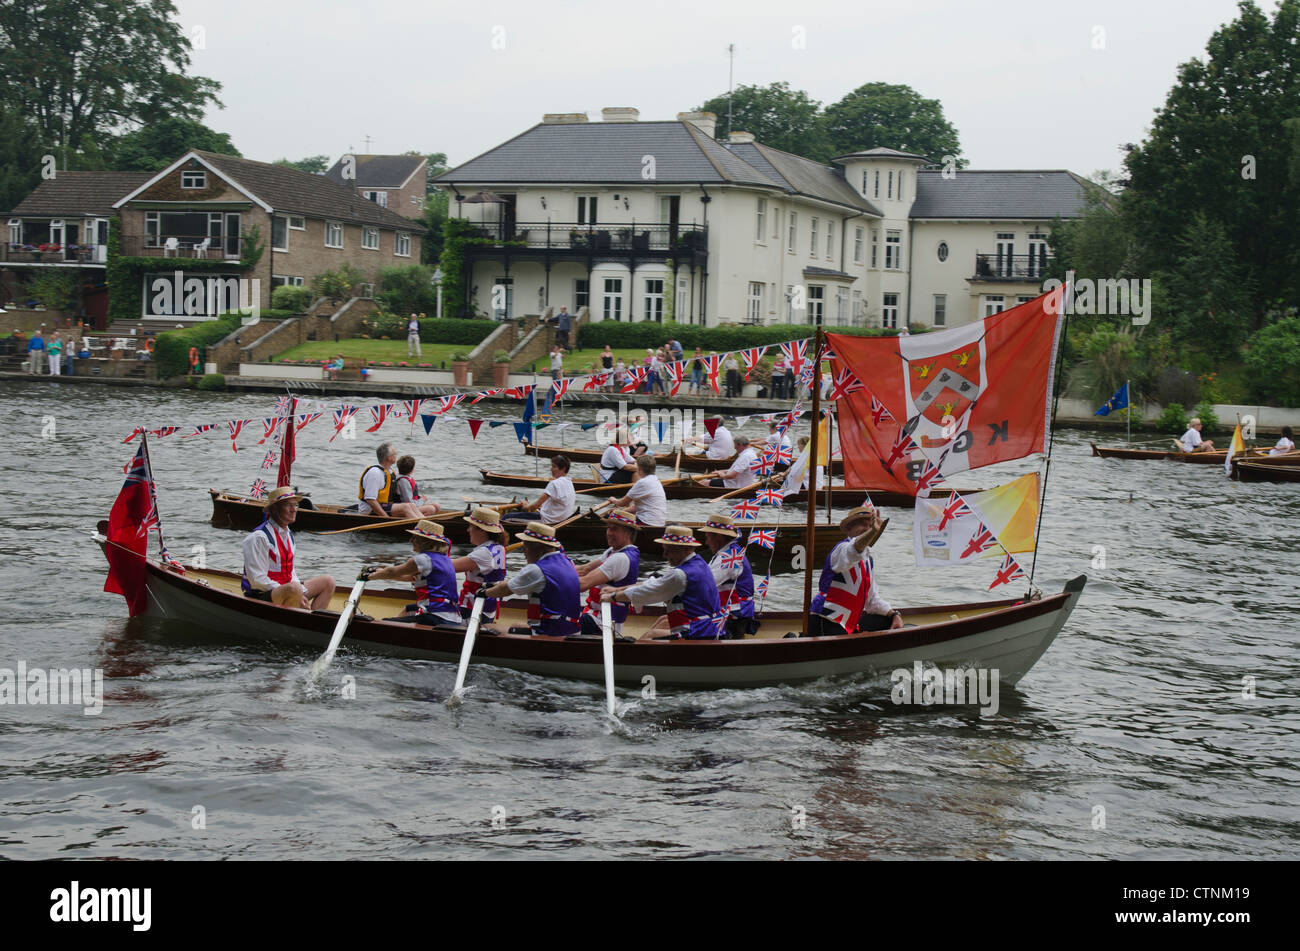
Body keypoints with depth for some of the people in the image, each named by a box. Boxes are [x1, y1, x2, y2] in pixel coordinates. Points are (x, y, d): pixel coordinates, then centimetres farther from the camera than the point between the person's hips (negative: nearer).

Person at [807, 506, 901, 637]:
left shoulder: (868, 560, 20)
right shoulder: (843, 548, -8)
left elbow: (872, 599, 23)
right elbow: (853, 551, -36)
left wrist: (894, 615, 8)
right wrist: (873, 531, -53)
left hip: (850, 624, 9)